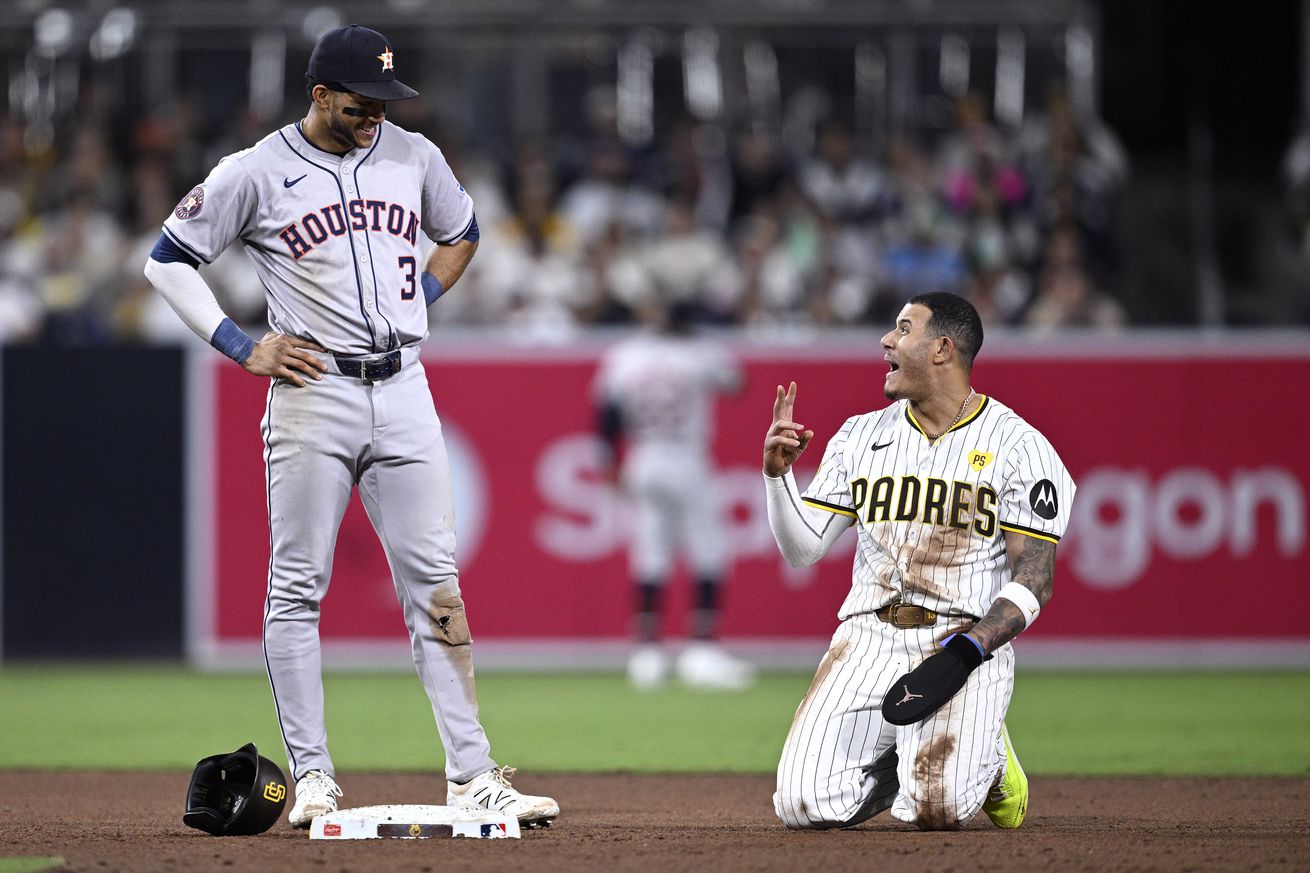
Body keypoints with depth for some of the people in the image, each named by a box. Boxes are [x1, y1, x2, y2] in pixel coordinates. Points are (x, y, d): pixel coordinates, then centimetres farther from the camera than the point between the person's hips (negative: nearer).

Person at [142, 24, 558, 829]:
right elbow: (170, 259, 3)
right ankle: (312, 777, 4)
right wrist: (242, 348, -4)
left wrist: (418, 302, 11)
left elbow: (462, 233, 27)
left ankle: (472, 774, 0)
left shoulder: (414, 157, 8)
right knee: (298, 587, -1)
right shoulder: (256, 173, -3)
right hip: (313, 394, -3)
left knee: (436, 584, 0)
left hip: (404, 392, 3)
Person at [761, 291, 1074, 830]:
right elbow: (801, 549, 12)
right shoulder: (861, 436, 12)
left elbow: (1033, 582, -7)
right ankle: (902, 763, 16)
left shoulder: (1019, 447, -2)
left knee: (936, 808, -27)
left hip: (968, 640, -4)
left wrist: (961, 657, -21)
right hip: (868, 639, 4)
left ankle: (984, 760, 10)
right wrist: (777, 472, -6)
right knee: (805, 805, -16)